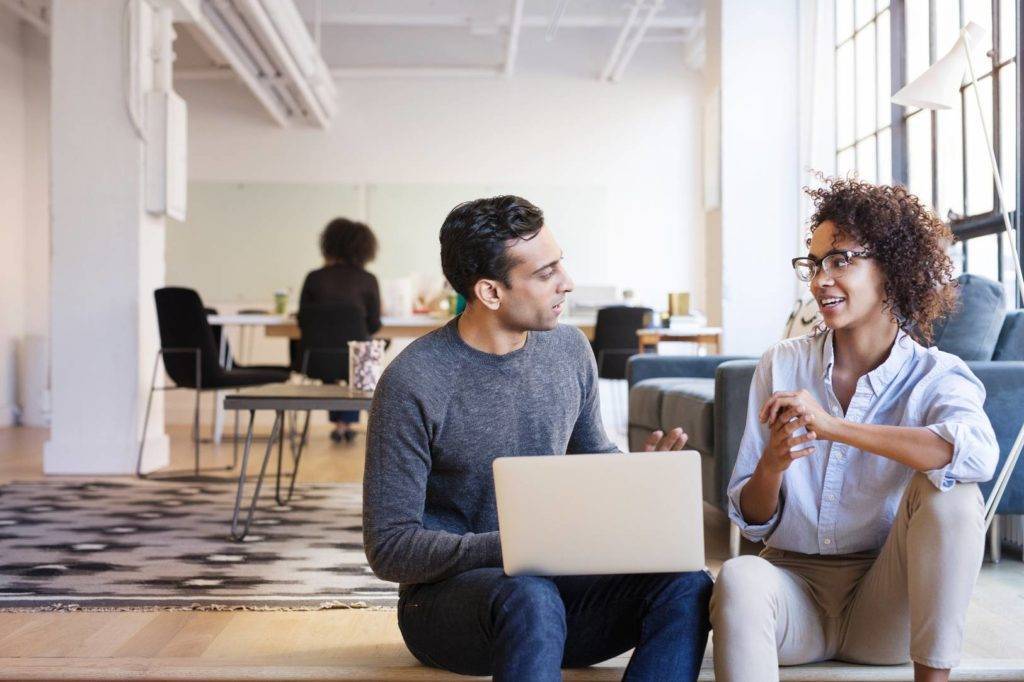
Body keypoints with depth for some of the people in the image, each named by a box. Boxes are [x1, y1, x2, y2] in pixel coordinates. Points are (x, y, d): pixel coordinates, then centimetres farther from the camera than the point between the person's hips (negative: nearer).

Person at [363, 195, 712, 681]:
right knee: (530, 598, -40)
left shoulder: (569, 349, 3)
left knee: (686, 586, -22)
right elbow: (390, 548, -15)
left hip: (550, 577, 6)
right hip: (447, 591, -6)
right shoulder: (412, 383, -16)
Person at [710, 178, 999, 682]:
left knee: (946, 492, -26)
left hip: (887, 603, 1)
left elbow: (978, 453, -29)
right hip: (795, 580, 0)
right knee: (739, 579, -33)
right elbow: (751, 521, 3)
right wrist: (770, 468, -20)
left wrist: (833, 426, -33)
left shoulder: (935, 376, -3)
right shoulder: (781, 366, 2)